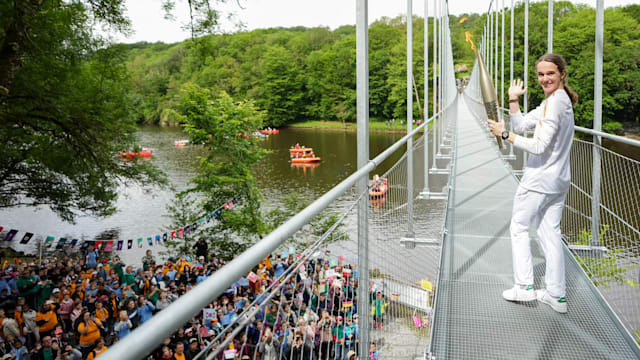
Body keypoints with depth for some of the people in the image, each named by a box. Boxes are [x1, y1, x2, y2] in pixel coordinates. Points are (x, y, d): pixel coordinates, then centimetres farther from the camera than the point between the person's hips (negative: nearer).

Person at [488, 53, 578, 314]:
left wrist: (504, 134, -20)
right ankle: (557, 295, 16)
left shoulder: (554, 103, -18)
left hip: (540, 179, -9)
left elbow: (539, 147, -24)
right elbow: (521, 125, 11)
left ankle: (524, 287, 9)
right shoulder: (559, 101, 13)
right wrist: (513, 100, 1)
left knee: (519, 227, 6)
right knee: (551, 232, 11)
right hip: (559, 180, 9)